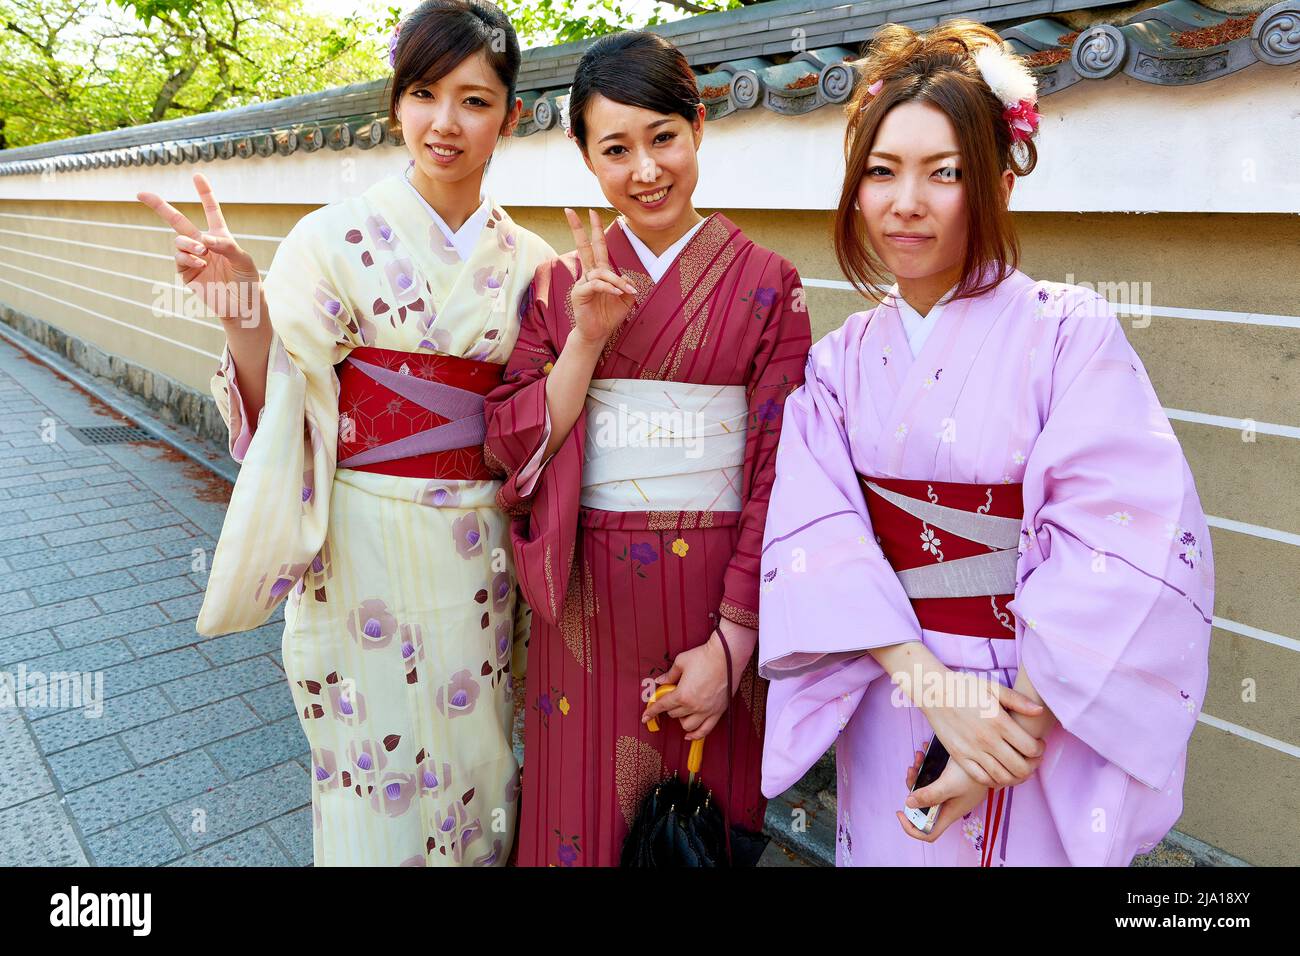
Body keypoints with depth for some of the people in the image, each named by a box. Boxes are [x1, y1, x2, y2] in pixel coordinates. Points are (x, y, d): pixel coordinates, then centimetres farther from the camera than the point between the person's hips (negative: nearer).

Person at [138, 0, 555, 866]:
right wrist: (243, 309, -25)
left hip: (482, 559, 3)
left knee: (477, 771, 19)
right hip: (365, 558, -3)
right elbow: (282, 422, -9)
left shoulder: (529, 263, 3)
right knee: (378, 782, 12)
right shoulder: (336, 240, -7)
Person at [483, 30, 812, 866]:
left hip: (714, 596, -1)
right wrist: (587, 336, -15)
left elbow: (777, 474, -7)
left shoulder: (765, 284, -4)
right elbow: (517, 446, -3)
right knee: (587, 813, 15)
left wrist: (731, 642, -11)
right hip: (589, 597, 1)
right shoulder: (562, 281, 2)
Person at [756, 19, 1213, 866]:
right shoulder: (844, 359, -1)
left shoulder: (1070, 334, -12)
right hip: (885, 694, 3)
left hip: (1039, 709, -3)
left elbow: (1125, 552, -18)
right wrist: (932, 686, -22)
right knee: (886, 852, 20)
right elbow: (818, 533, -11)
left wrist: (1022, 718, -20)